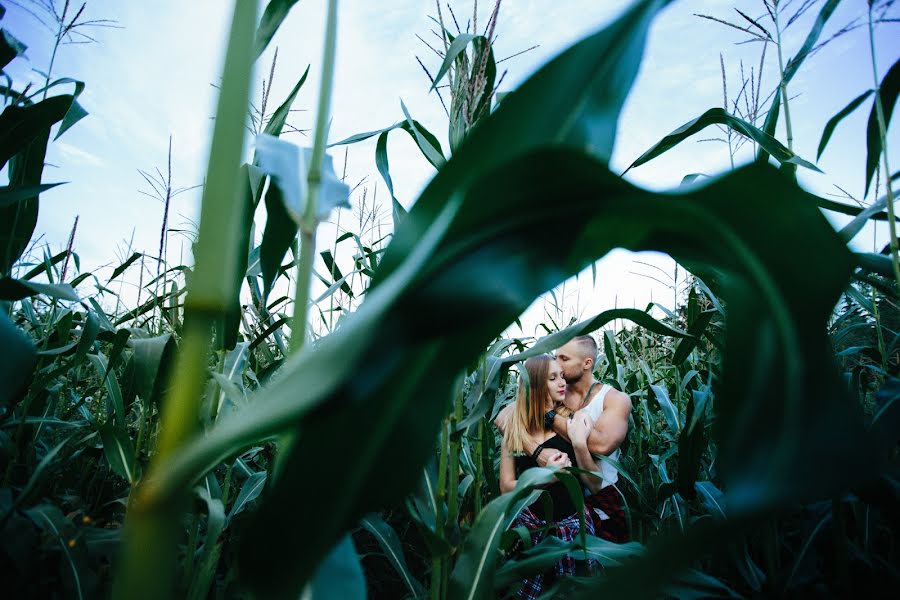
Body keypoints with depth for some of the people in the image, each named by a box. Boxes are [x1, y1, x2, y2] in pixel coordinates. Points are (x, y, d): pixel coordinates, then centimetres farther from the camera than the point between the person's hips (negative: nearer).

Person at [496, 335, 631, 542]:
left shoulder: (616, 399, -7)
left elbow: (601, 444, -28)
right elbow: (503, 420, -14)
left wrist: (550, 415, -21)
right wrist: (536, 450, -30)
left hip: (599, 500, -1)